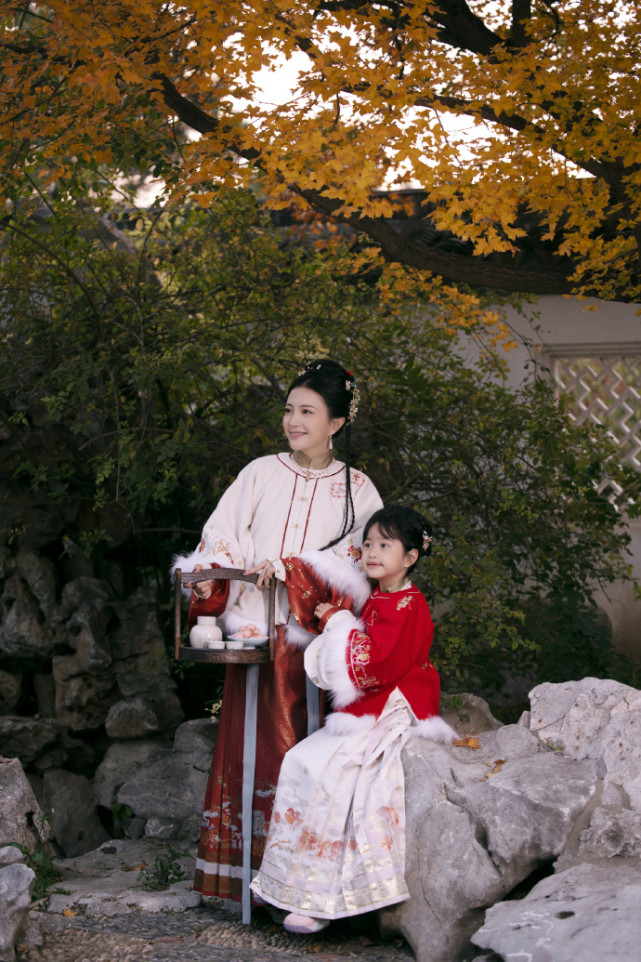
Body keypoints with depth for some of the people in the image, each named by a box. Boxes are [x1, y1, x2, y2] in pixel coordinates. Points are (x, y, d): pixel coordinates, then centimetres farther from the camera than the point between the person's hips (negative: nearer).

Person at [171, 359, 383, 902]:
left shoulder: (356, 489, 7)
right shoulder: (261, 474, 11)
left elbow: (355, 563, -3)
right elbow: (223, 540, 7)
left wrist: (289, 571, -15)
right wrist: (209, 582, -13)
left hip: (314, 636, -1)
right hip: (254, 631, 1)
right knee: (250, 745, -1)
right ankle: (251, 875, 5)